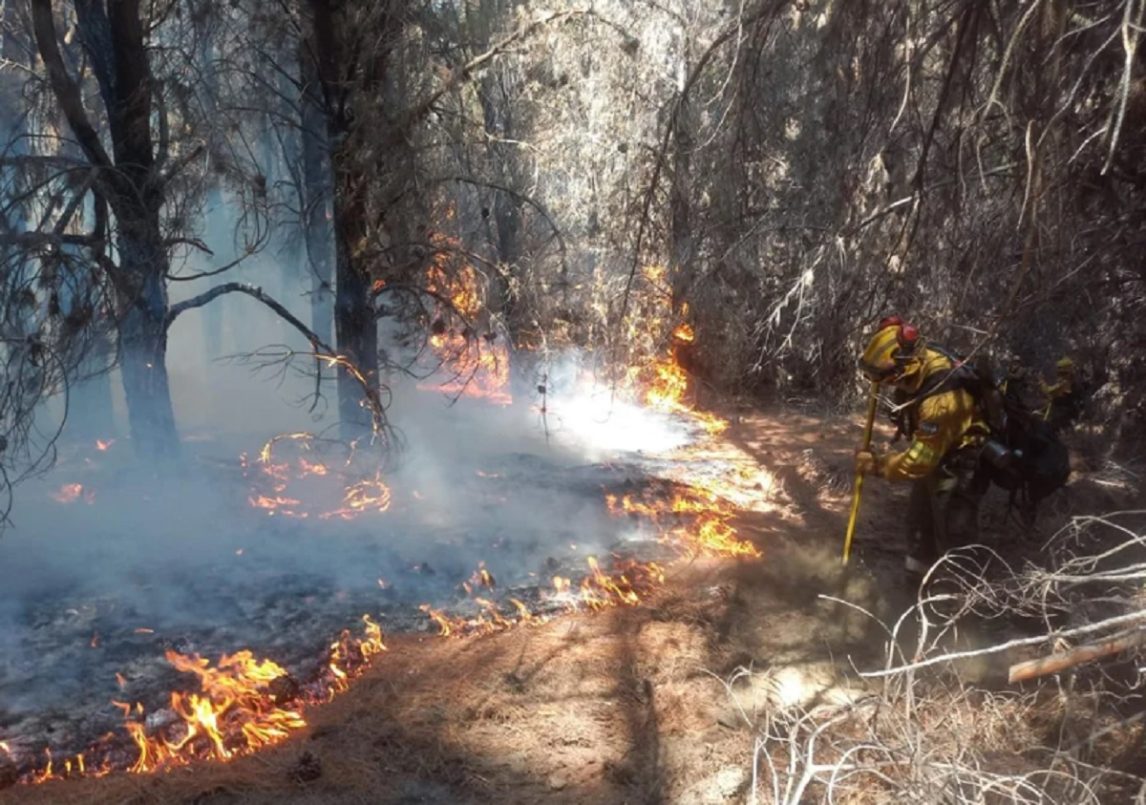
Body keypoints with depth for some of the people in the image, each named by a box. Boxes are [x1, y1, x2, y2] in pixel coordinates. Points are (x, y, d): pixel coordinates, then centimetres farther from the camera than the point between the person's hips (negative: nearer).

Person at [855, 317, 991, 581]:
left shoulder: (941, 400, -42)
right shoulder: (924, 361, -16)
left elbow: (920, 459, -35)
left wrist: (877, 465, -23)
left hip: (958, 467, -10)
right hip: (935, 455, 10)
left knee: (953, 536, -3)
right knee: (919, 523, 24)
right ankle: (916, 576, 45)